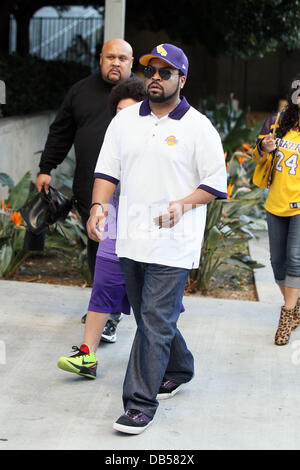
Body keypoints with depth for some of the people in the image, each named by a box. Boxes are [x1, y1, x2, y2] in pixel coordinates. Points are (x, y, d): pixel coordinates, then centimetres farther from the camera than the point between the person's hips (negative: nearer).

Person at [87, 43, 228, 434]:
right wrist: (98, 205, -6)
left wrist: (183, 204, -18)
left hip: (173, 243, -5)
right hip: (132, 238, 6)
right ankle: (178, 370, 39)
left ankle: (141, 404, -4)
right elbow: (108, 169, 11)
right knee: (151, 316, 16)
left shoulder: (198, 127, -3)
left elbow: (217, 182, -2)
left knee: (155, 319, -9)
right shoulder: (124, 120, 10)